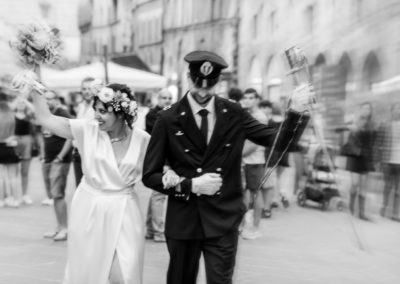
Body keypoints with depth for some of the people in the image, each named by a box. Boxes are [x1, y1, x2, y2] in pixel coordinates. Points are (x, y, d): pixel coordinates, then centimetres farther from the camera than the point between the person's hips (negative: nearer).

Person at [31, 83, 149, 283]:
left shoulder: (142, 139, -7)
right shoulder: (88, 130, -6)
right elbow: (46, 118, -6)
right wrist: (34, 89, -9)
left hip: (123, 213, -1)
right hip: (89, 210, 1)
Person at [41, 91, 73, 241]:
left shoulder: (63, 114, -10)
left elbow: (70, 137, -15)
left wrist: (61, 156, -17)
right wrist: (44, 155, 17)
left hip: (59, 161, -8)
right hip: (48, 161, 8)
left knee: (58, 195, -10)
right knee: (53, 195, 9)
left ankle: (64, 229, -4)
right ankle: (59, 227, 17)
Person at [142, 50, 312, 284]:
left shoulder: (234, 115, -1)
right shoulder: (169, 120, -6)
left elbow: (278, 141, 3)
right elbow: (149, 175, -4)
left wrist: (297, 111, -13)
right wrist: (190, 185, -17)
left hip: (223, 220, 0)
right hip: (182, 220, 0)